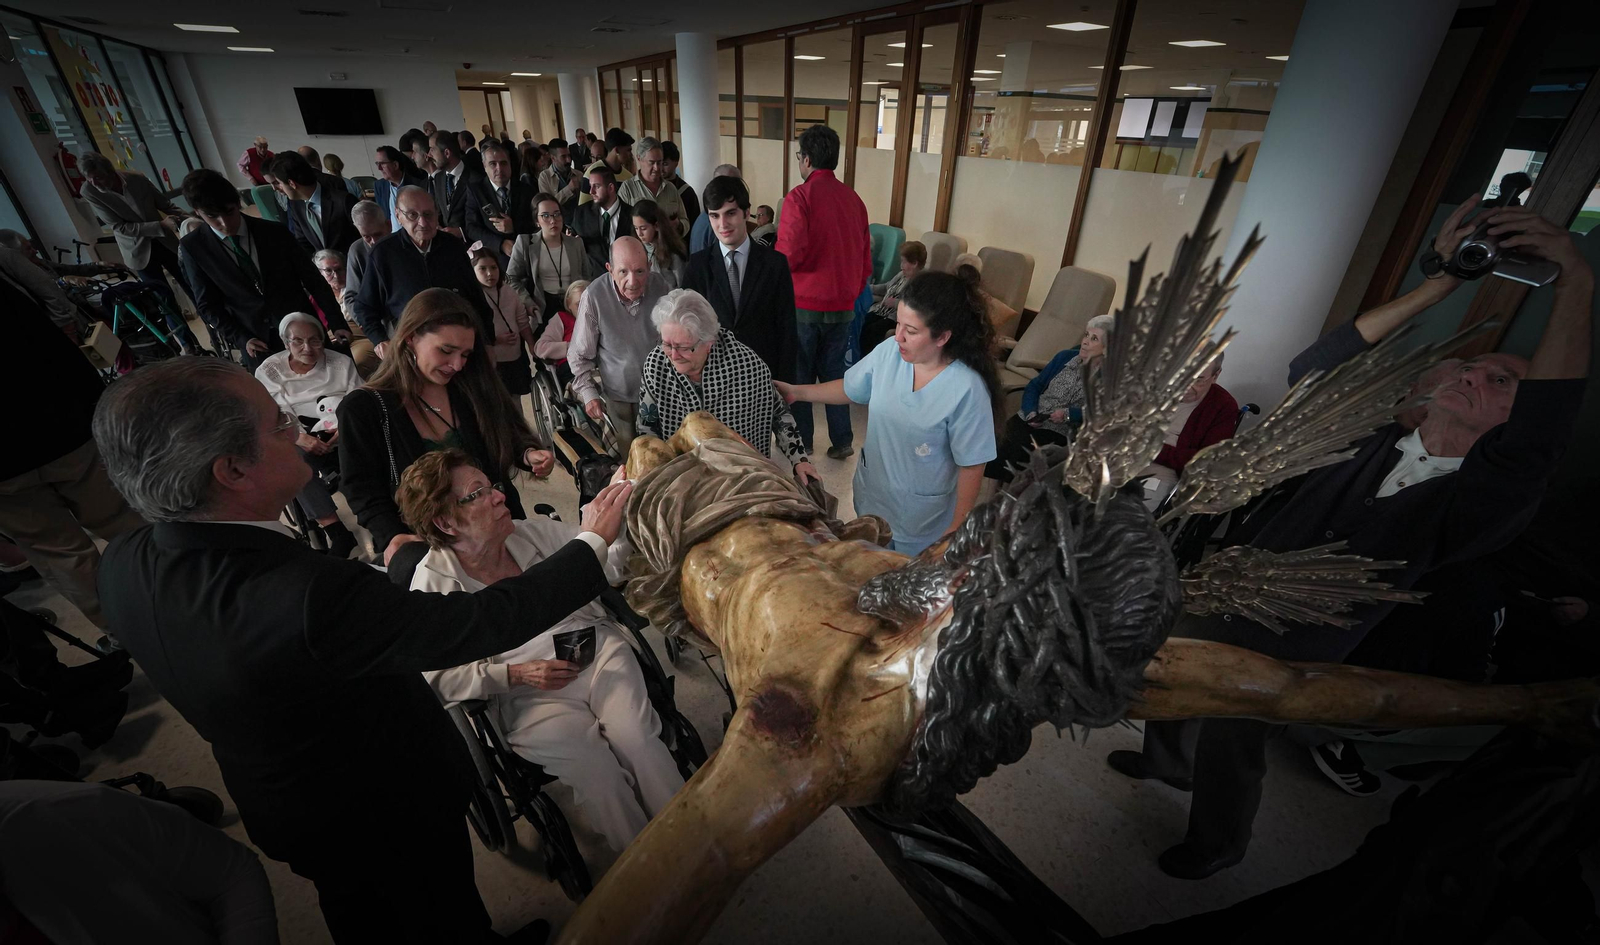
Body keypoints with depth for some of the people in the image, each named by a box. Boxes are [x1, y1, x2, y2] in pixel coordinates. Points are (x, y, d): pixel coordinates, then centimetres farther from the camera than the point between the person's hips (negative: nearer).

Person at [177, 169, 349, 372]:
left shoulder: (275, 232, -3)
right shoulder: (193, 247, -2)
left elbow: (313, 279, -1)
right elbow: (208, 304, 3)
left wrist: (336, 323, -9)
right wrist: (241, 339, -10)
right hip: (257, 343, 0)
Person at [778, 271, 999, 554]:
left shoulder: (967, 389, -27)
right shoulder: (888, 353, -14)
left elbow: (971, 466, -18)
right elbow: (848, 389, 5)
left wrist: (958, 528, -12)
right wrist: (797, 391, -4)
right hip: (872, 498, 5)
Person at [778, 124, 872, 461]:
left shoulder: (800, 196, -11)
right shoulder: (854, 199, 6)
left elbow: (788, 254, -19)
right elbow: (865, 257, 10)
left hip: (804, 303, -5)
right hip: (843, 304, 5)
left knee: (799, 375, 10)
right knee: (834, 371, 16)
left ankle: (800, 442, 21)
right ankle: (841, 440, 20)